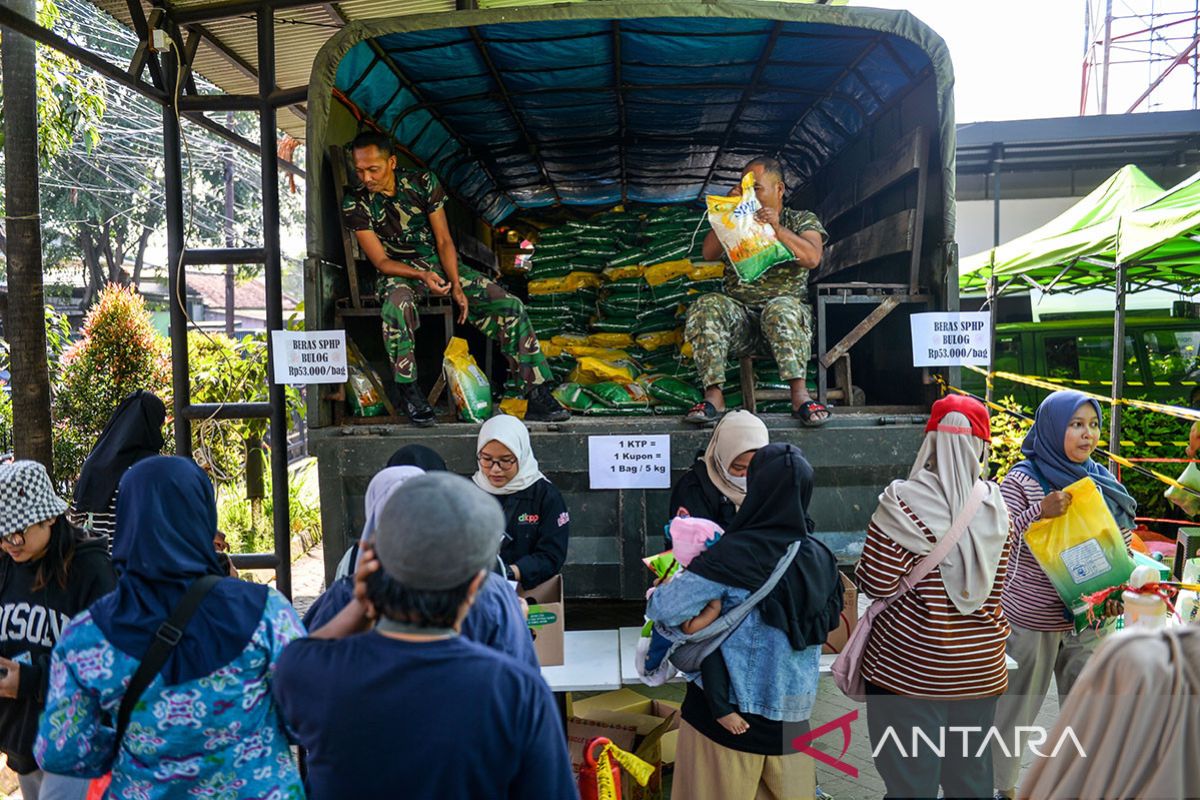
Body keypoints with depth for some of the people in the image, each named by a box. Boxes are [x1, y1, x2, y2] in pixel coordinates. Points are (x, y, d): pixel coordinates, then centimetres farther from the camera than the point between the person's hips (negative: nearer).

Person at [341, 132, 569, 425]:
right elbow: (381, 261, -9)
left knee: (510, 306, -16)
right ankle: (408, 392, -21)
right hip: (399, 272, -2)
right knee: (396, 306, -41)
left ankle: (539, 397, -15)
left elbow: (444, 241, -2)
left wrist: (457, 287, -14)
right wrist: (421, 275, -27)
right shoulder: (355, 204, -7)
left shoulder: (423, 182, -4)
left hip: (441, 265, 3)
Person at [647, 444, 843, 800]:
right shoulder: (821, 559, -4)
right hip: (793, 710, 5)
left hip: (727, 710, -5)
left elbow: (663, 610, -21)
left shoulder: (735, 554, -21)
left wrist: (656, 596, 2)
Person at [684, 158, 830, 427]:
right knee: (705, 307, -31)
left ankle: (800, 394, -40)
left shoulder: (802, 220, 17)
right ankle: (713, 395, -36)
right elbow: (710, 254, 5)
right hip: (739, 311, 2)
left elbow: (812, 258, -3)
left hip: (787, 302, -2)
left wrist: (778, 229, -12)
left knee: (781, 310, -39)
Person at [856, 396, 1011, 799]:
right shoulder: (996, 508, 0)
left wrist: (863, 566, 5)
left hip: (911, 670, -5)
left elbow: (877, 583, -15)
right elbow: (993, 586, 8)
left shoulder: (903, 502, -17)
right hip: (980, 670, 5)